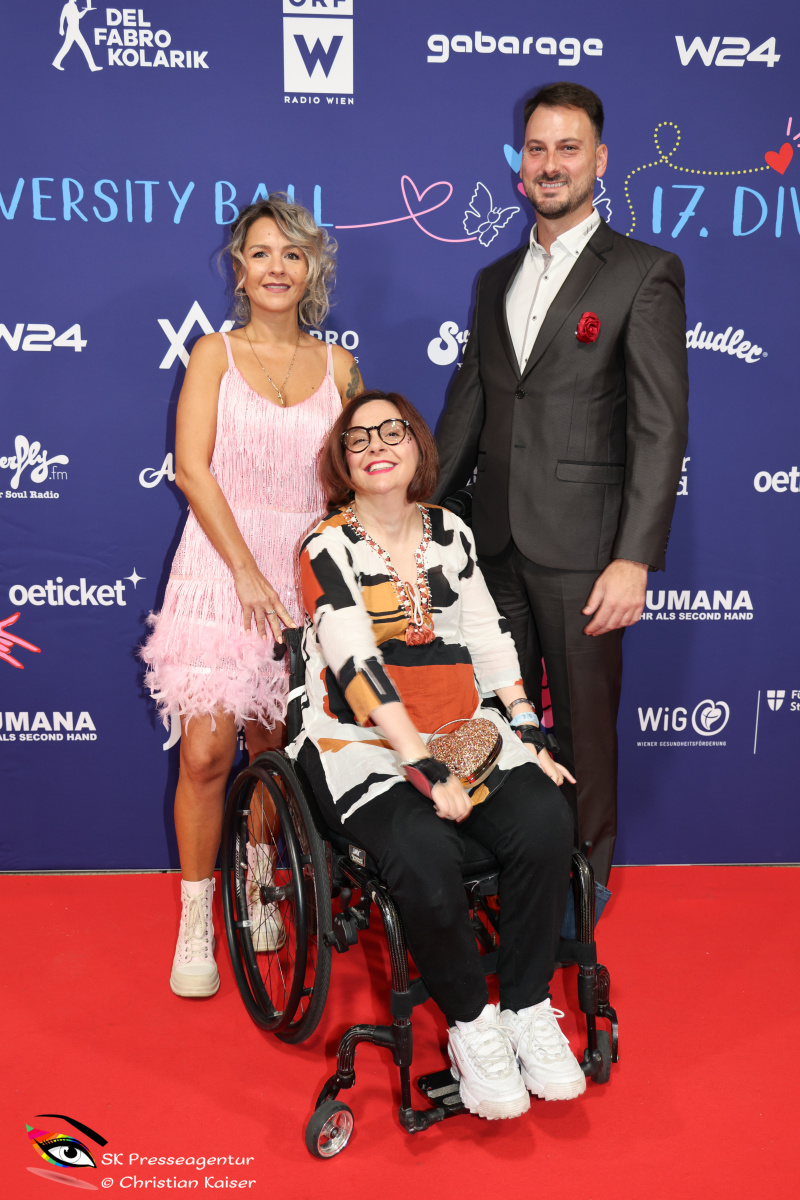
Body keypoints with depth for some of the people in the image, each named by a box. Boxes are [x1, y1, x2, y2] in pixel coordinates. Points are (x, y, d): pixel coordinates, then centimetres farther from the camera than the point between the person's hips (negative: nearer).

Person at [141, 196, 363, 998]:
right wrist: (247, 569, -14)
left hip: (303, 570, 3)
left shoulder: (335, 365, 9)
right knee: (206, 752, -6)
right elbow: (192, 467, -7)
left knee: (273, 748, 10)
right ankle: (195, 926, 10)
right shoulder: (215, 354, 2)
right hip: (220, 568, -2)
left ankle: (257, 887, 34)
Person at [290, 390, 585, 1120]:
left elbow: (490, 637, 11)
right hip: (364, 744, -4)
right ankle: (470, 1024, -6)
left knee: (546, 821, -22)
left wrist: (529, 734, 0)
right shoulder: (327, 546, -3)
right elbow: (358, 662, -13)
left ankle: (528, 1008, -4)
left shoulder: (450, 533, 13)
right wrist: (423, 765, -21)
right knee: (427, 857, -31)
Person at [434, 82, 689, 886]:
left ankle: (586, 880, 24)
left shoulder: (645, 274, -3)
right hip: (495, 540, 5)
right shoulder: (496, 280, 16)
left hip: (580, 547, -5)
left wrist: (634, 557, -18)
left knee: (583, 722, 5)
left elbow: (661, 426, -10)